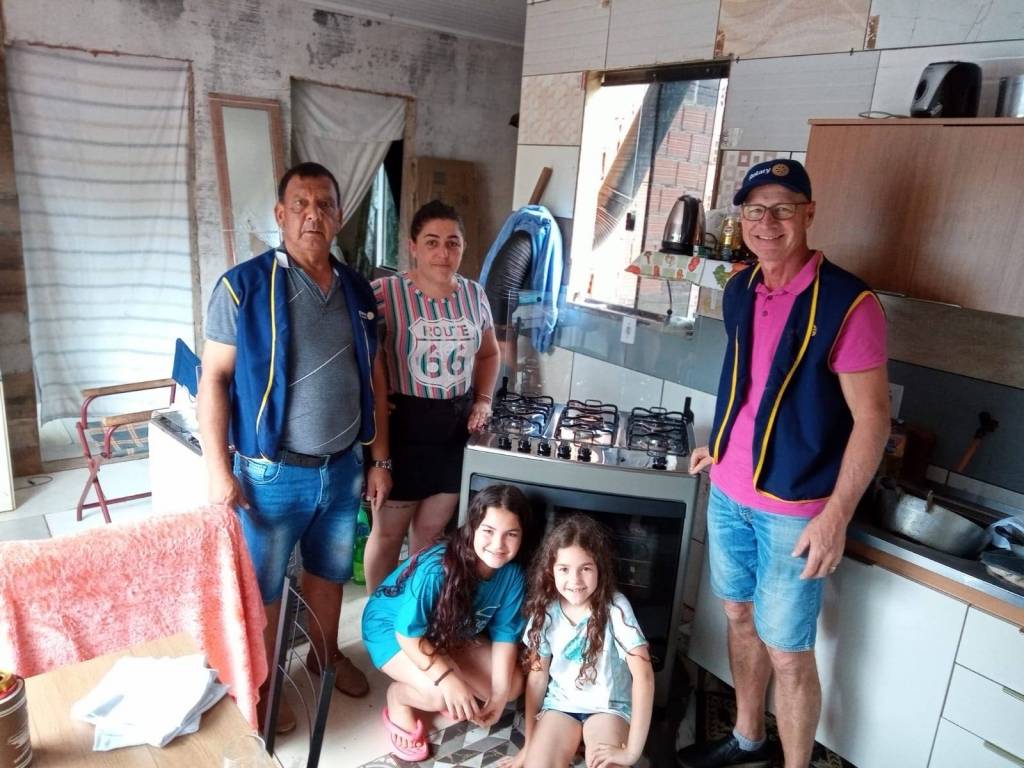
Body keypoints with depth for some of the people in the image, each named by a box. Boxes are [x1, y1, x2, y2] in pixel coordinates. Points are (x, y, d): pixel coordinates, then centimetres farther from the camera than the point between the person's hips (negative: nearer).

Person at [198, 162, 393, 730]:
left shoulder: (358, 291, 4)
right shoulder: (243, 286, -11)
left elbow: (372, 382, 8)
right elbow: (214, 379, -11)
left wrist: (379, 460, 8)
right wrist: (218, 471, -14)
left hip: (343, 469, 5)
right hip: (272, 473, -4)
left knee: (329, 571, 22)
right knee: (262, 586, 13)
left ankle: (326, 654, 46)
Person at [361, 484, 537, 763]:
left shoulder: (512, 575, -21)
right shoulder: (437, 568, -38)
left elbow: (504, 634, -10)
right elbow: (409, 632, -30)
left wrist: (499, 694, -16)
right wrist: (446, 678, -38)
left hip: (452, 633, 6)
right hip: (393, 628, -6)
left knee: (513, 685, -5)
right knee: (442, 694, -31)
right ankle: (398, 697, 2)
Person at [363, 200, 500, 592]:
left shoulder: (474, 294, 3)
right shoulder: (384, 293, -14)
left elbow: (489, 354, 18)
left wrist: (483, 399, 7)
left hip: (456, 428, 4)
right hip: (402, 427, -4)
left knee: (431, 531, 16)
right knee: (388, 531, 11)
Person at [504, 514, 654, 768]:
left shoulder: (615, 607, -21)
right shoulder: (546, 610, -9)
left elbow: (644, 675, -25)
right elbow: (537, 677, 0)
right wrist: (529, 743, 2)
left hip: (608, 706, -1)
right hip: (560, 703, 1)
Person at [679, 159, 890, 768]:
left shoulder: (848, 303, -17)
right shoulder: (740, 290, 3)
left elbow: (872, 418, -16)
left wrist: (835, 516, -20)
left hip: (794, 510, -6)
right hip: (729, 492, 7)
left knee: (788, 652, 4)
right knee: (741, 616, 21)